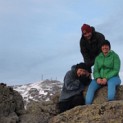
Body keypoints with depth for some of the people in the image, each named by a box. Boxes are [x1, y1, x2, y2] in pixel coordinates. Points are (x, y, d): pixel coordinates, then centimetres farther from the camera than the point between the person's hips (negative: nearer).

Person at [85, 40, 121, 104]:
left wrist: (106, 78, -21)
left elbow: (116, 70, -8)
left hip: (113, 78, -3)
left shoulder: (114, 56, 1)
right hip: (100, 79, 4)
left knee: (111, 83, -40)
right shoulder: (98, 58, 14)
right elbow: (95, 70, 6)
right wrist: (98, 78, -17)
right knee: (91, 85, -27)